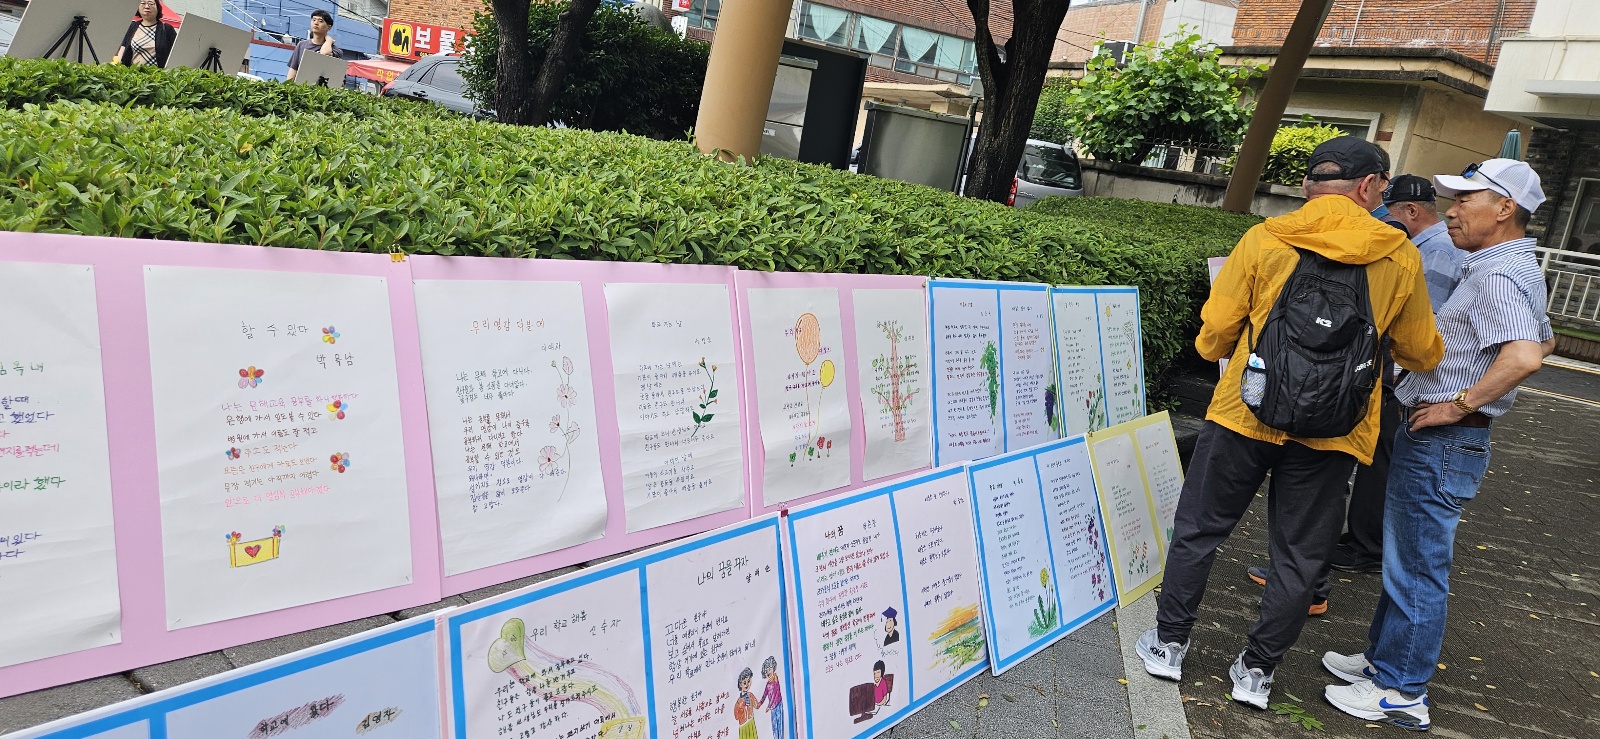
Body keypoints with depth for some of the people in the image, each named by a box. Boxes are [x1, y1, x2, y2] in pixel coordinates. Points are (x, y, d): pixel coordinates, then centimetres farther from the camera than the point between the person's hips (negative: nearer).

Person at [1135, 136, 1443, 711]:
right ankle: (1257, 669, 24)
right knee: (1299, 558, 15)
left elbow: (1213, 335, -4)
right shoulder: (1400, 258, -1)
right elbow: (1422, 354, 9)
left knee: (1198, 530, 15)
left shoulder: (1264, 240, -6)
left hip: (1244, 415, -1)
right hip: (1330, 435, 1)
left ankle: (1168, 643, 25)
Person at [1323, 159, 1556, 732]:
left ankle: (1401, 694, 11)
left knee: (1416, 570, 0)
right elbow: (1543, 342, 30)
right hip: (1434, 441, 11)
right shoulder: (1517, 270, 14)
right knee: (1404, 560, 19)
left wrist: (1460, 403, -24)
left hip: (1442, 443, -11)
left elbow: (1524, 356, -36)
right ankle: (1383, 660, 32)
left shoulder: (1497, 276, -19)